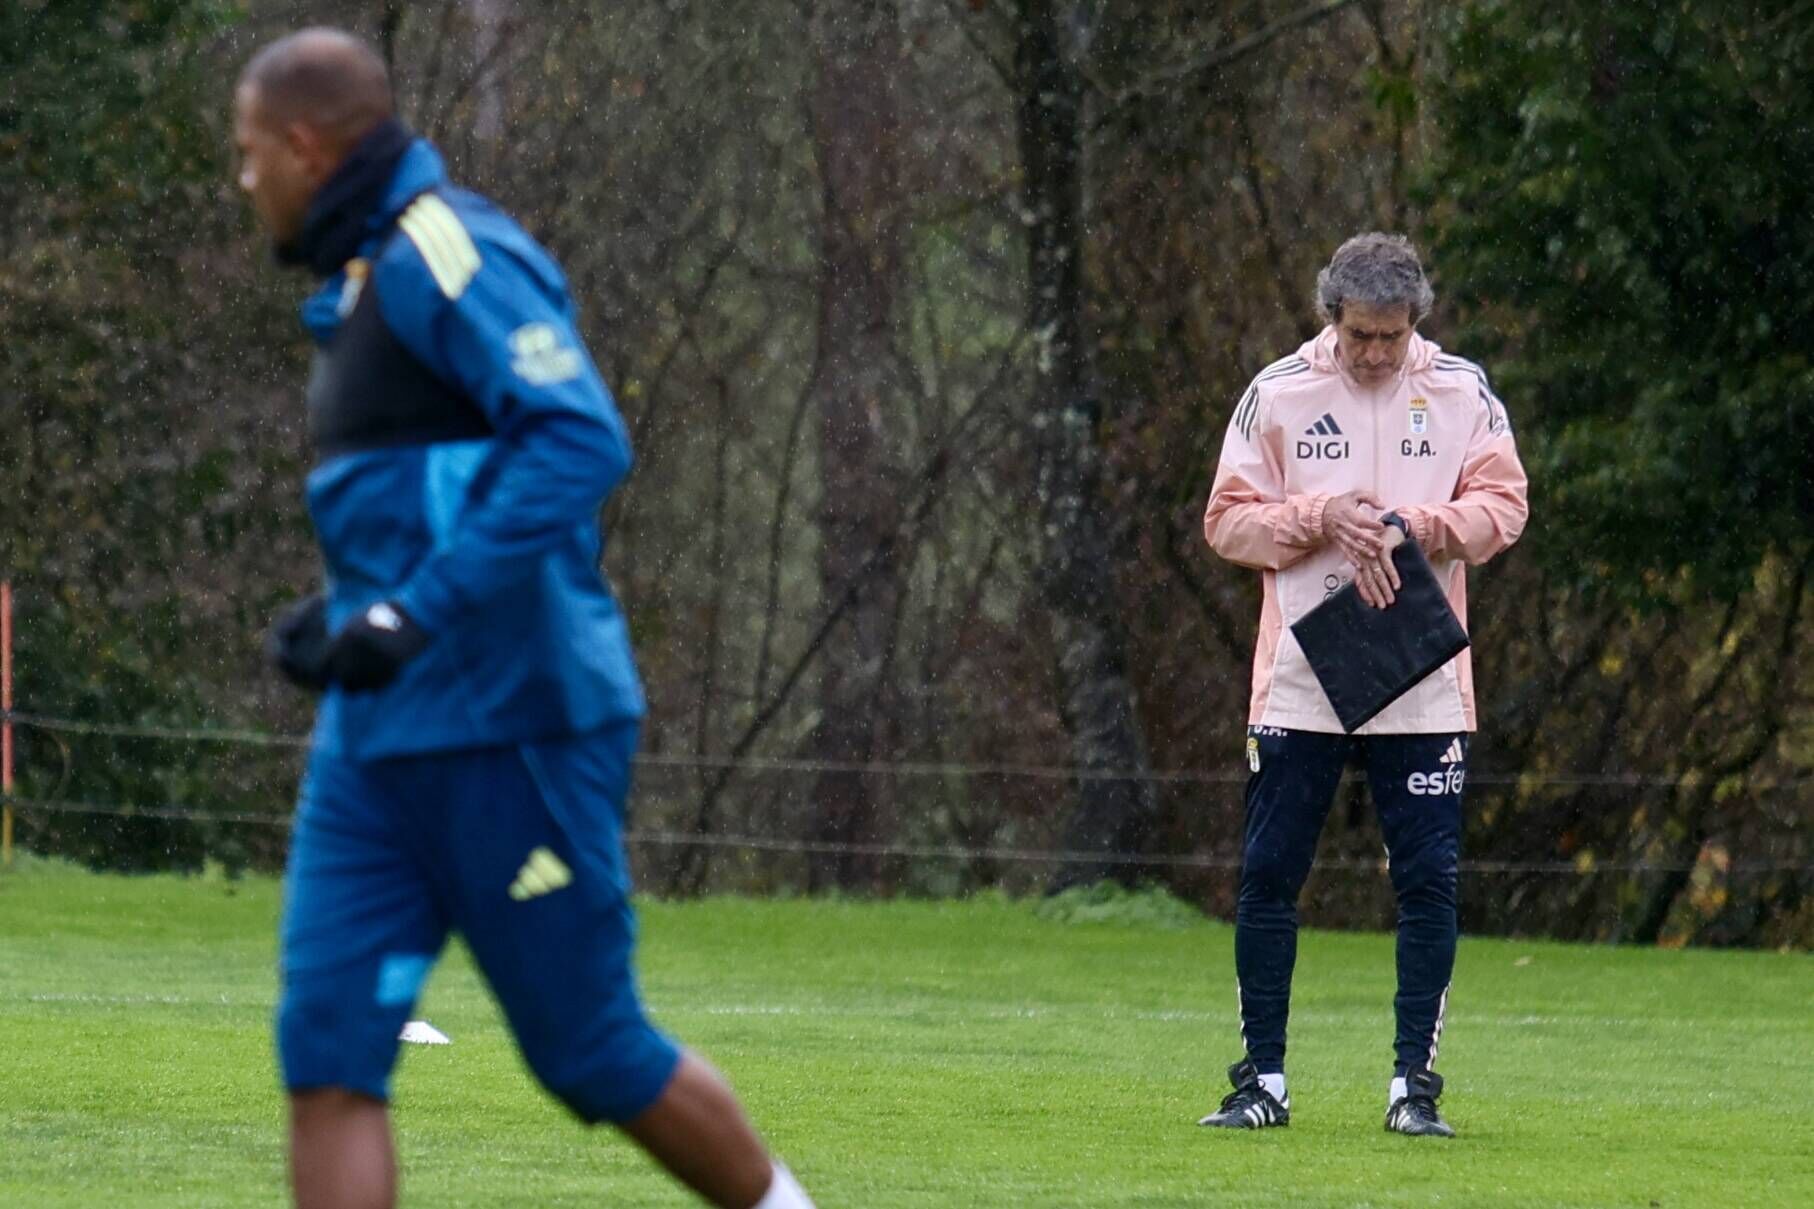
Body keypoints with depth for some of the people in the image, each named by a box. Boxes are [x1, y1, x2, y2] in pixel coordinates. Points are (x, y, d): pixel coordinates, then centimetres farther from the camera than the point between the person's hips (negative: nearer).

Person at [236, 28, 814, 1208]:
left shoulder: (448, 253, -14)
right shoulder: (369, 277, 17)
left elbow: (580, 441, -26)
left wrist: (420, 611, -30)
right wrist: (347, 608, 18)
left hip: (508, 726, -9)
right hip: (378, 739, 9)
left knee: (592, 1052, 1)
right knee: (327, 1048, -2)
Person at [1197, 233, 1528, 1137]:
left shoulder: (1461, 391, 5)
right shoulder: (1277, 394, 3)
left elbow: (1501, 506, 1)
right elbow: (1229, 520, 2)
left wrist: (1409, 524, -14)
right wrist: (1322, 519, -13)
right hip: (1297, 681, 0)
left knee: (1428, 883, -2)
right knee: (1268, 875, 0)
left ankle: (1414, 1083, 5)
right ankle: (1263, 1079, 9)